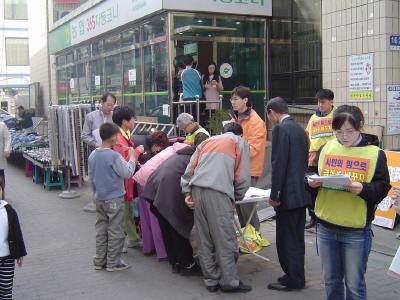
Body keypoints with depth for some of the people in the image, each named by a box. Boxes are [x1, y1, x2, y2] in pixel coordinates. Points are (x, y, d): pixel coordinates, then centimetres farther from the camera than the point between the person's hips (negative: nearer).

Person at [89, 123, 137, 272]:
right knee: (115, 232, 4)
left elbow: (91, 178, 12)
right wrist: (132, 157, -4)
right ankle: (113, 263, 10)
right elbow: (127, 173, -15)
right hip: (114, 200, -7)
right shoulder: (114, 156, -20)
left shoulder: (92, 155, 3)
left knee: (101, 230, 15)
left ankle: (99, 261, 22)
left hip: (99, 199, 7)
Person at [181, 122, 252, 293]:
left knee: (204, 239, 9)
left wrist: (187, 192, 15)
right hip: (218, 191, -5)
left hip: (197, 189, 5)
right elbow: (242, 176, 8)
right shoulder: (240, 142, 19)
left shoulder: (207, 141, 30)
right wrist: (236, 197, 20)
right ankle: (230, 282, 6)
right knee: (225, 239, 1)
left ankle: (211, 280, 15)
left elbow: (190, 168, 19)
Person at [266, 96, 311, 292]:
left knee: (286, 239, 1)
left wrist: (274, 194, -15)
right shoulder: (299, 129, 14)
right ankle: (296, 277, 24)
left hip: (288, 193, -9)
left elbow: (279, 164, -20)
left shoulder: (281, 129, -13)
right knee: (296, 238, 15)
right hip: (301, 192, 9)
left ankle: (292, 279, 9)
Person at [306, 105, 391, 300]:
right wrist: (311, 180, -11)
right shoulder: (326, 148, 5)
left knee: (354, 284, 6)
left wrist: (363, 189, -25)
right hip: (326, 226, 4)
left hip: (357, 230, -3)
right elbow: (311, 171, 12)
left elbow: (382, 188, -6)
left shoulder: (374, 153, -4)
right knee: (331, 280, 17)